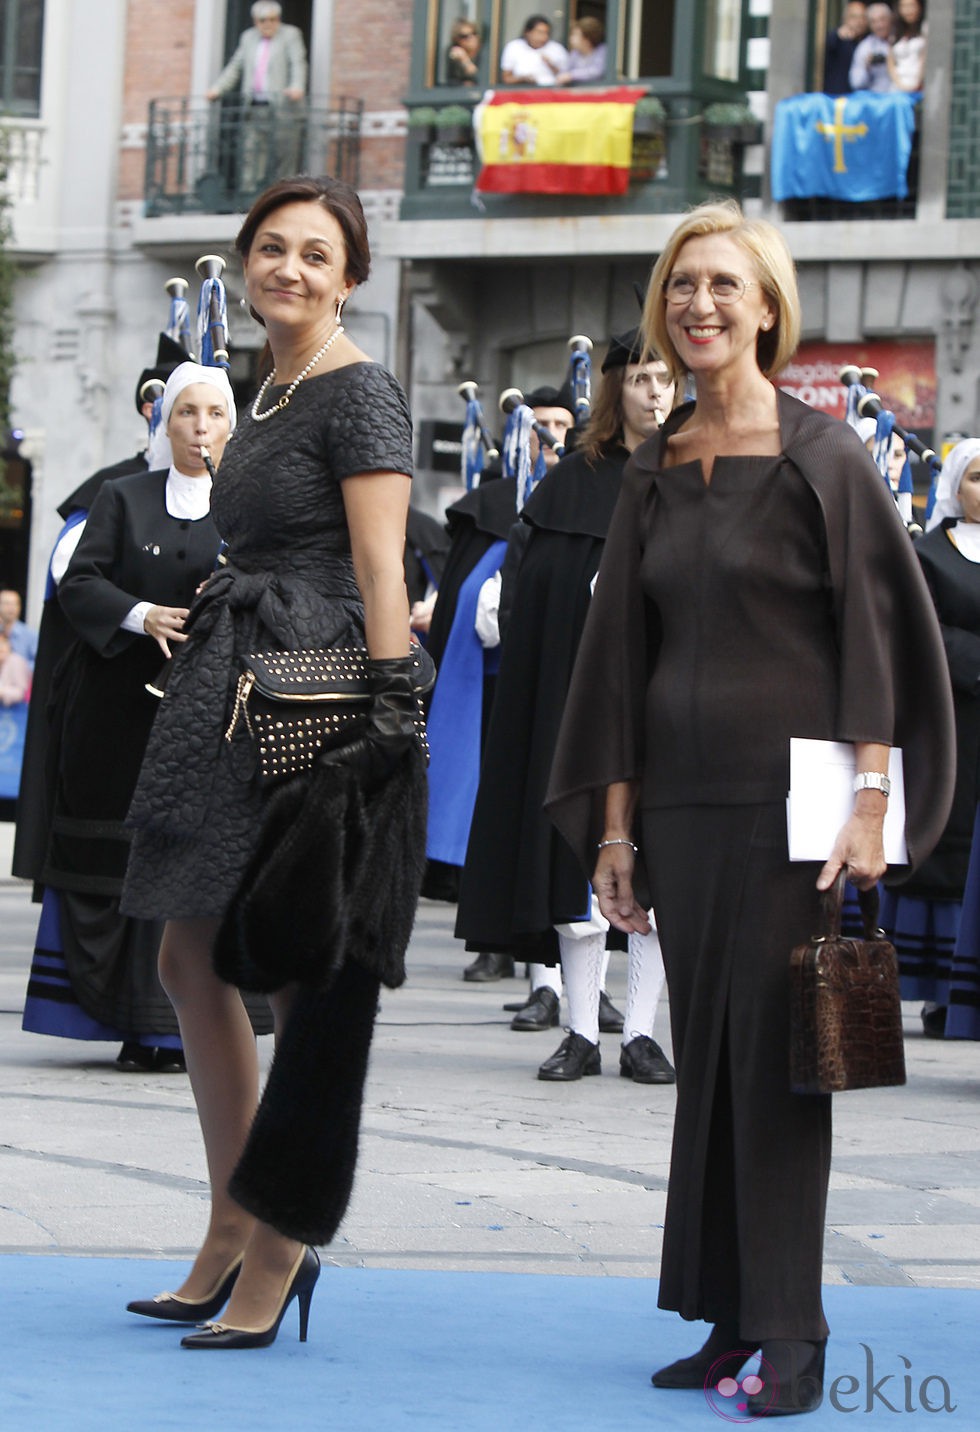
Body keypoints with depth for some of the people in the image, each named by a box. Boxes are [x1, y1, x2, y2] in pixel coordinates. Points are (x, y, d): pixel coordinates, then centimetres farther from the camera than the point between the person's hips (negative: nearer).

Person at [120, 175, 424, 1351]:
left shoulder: (359, 394, -9)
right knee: (190, 960, 10)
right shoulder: (267, 396, 18)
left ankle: (277, 1252, 1)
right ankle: (235, 1238, 17)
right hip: (236, 699, 10)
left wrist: (389, 710, -22)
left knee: (308, 976, -4)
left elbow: (380, 571, -16)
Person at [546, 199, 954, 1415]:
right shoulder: (656, 472, 12)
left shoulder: (821, 456, -4)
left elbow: (873, 629, -8)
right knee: (704, 1052, 7)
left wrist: (869, 798, -16)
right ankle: (732, 1316, 13)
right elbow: (622, 652, 14)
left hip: (786, 790, -5)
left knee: (775, 1052, -6)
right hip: (681, 799, 6)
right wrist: (614, 825, 11)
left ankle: (792, 1334, -3)